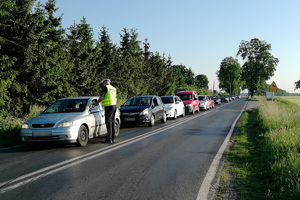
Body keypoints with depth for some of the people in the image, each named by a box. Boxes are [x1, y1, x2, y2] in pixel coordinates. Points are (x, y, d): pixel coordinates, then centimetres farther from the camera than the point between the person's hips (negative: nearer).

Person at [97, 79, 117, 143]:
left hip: (109, 106, -8)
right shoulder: (114, 88, 20)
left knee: (108, 122, -8)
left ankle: (109, 139, -10)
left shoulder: (105, 87, -5)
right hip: (114, 105, 8)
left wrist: (97, 102, 5)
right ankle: (112, 138, 16)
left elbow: (101, 97, -10)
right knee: (112, 122, 13)